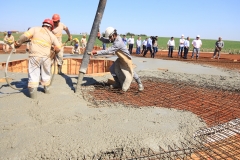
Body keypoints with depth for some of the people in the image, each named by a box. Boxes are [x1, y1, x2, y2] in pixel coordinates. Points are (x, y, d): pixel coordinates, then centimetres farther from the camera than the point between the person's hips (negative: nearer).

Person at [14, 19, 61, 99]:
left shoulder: (35, 29, 7)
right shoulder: (52, 35, 11)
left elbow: (25, 36, -5)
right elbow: (58, 47, 6)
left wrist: (18, 43, 9)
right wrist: (55, 52, 26)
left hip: (35, 56, -2)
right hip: (46, 57, 2)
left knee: (33, 75, 5)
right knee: (46, 74, 21)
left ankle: (33, 93, 5)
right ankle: (46, 89, 35)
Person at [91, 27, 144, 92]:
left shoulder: (118, 42, -35)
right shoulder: (115, 38, -8)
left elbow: (109, 51, -40)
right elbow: (106, 41, 3)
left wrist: (97, 52, -41)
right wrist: (100, 37, -16)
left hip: (126, 59, -8)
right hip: (120, 58, 8)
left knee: (131, 72, 4)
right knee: (112, 69, 1)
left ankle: (140, 84, 29)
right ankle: (118, 84, 17)